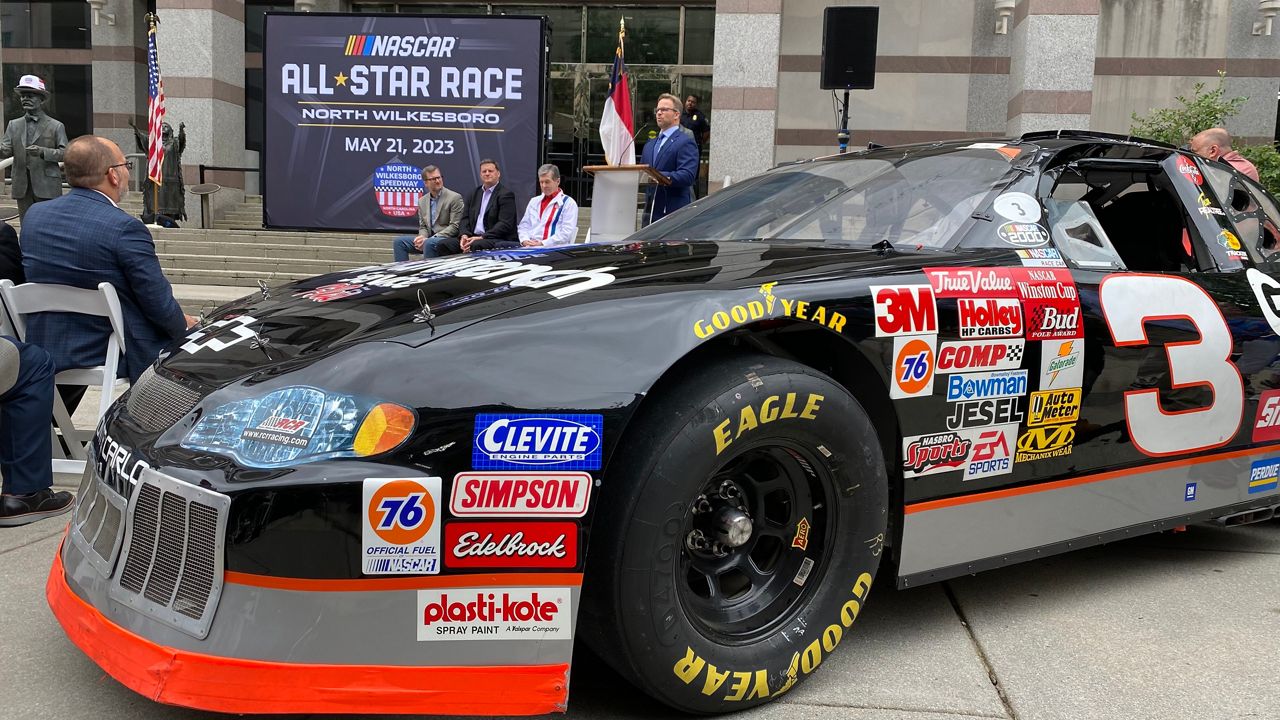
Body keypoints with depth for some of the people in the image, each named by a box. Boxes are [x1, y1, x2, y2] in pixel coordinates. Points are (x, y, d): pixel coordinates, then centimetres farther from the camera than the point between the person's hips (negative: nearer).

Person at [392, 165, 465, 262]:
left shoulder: (455, 198, -5)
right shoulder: (422, 201, 15)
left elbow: (455, 227, -11)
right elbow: (423, 227, 19)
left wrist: (428, 239, -17)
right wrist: (422, 237, -8)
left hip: (448, 239, -6)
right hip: (429, 238, 6)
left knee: (430, 243, -36)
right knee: (399, 242, -8)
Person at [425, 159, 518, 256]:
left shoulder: (506, 194, -3)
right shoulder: (475, 193, 19)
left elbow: (505, 224, -13)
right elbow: (466, 218, 16)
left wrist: (482, 237, -20)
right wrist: (464, 235, -6)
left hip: (499, 240, -6)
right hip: (473, 237, 7)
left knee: (475, 246, -38)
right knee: (442, 245, -15)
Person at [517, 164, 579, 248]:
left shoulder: (568, 203, 3)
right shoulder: (534, 201, 24)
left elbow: (566, 232, -7)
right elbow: (524, 225, 22)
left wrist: (542, 243, -16)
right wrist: (524, 240, -1)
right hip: (530, 247, 5)